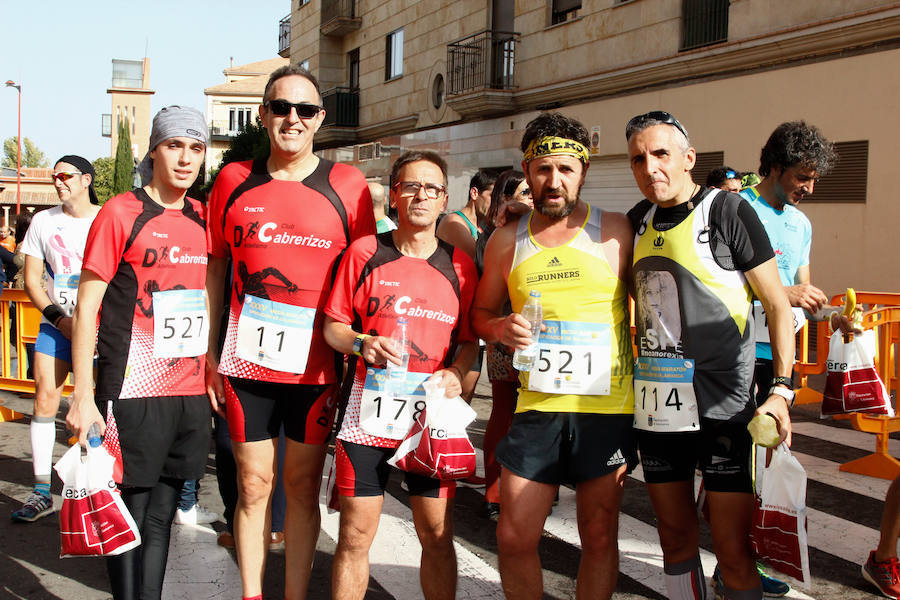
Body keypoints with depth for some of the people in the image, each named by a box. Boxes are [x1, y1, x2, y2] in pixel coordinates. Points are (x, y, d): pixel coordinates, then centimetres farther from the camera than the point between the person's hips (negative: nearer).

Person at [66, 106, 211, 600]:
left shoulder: (203, 218, 11)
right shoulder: (120, 213, -5)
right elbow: (86, 308, -7)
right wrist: (83, 395, -12)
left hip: (191, 390, 5)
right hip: (134, 391, -5)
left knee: (161, 516, 13)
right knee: (129, 515, 2)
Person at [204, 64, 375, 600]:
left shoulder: (348, 185, 0)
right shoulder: (233, 180, 5)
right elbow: (214, 268, 11)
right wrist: (208, 354, 6)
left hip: (316, 365, -1)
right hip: (246, 363, 1)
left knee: (303, 485, 9)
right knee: (253, 484, 8)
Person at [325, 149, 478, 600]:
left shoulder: (459, 266, 6)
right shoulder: (364, 253, 3)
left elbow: (470, 339, 12)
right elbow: (333, 326, 6)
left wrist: (455, 374, -7)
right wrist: (362, 344, -14)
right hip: (368, 411, -1)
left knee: (437, 536, 6)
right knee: (355, 536, 5)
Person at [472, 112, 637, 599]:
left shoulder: (616, 231, 0)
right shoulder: (506, 241, 7)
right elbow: (481, 311, 19)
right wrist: (500, 329, -5)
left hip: (607, 409, -2)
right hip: (537, 408, 2)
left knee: (599, 537, 7)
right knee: (514, 539, 2)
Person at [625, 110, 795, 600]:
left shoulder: (727, 210, -7)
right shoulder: (639, 220, 9)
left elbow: (777, 304, -6)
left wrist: (781, 389, -15)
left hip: (722, 407, -5)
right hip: (654, 404, 6)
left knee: (732, 550, -3)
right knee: (675, 536, 15)